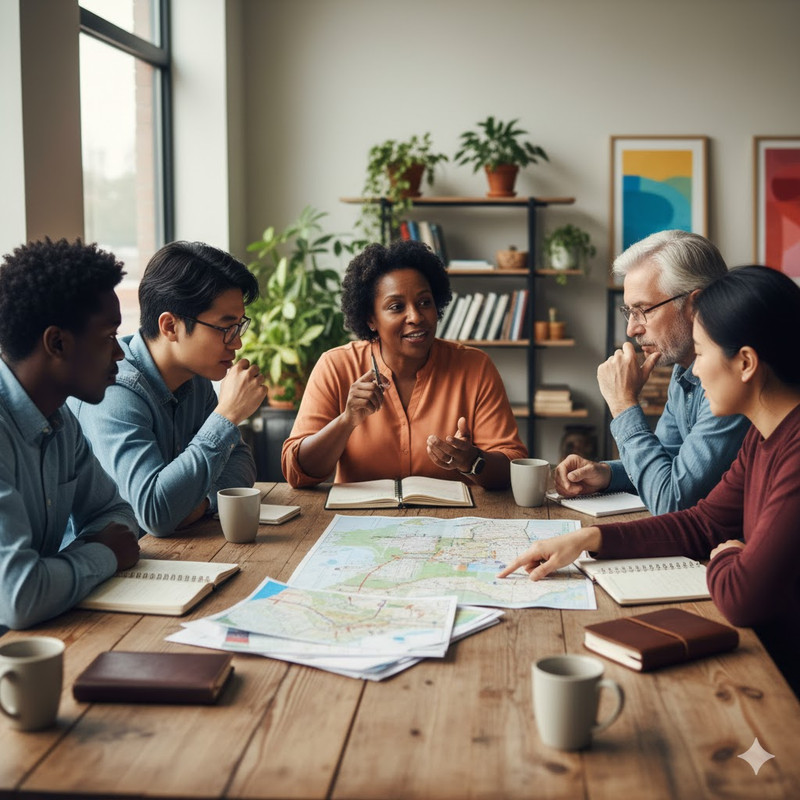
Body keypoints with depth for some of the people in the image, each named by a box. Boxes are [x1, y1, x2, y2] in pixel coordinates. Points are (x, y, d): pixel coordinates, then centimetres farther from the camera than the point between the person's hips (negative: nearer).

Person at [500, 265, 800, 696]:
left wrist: (725, 558, -6)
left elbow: (741, 596, -30)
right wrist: (588, 538, 5)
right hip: (762, 649, 8)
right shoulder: (762, 436, 6)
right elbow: (704, 522, 14)